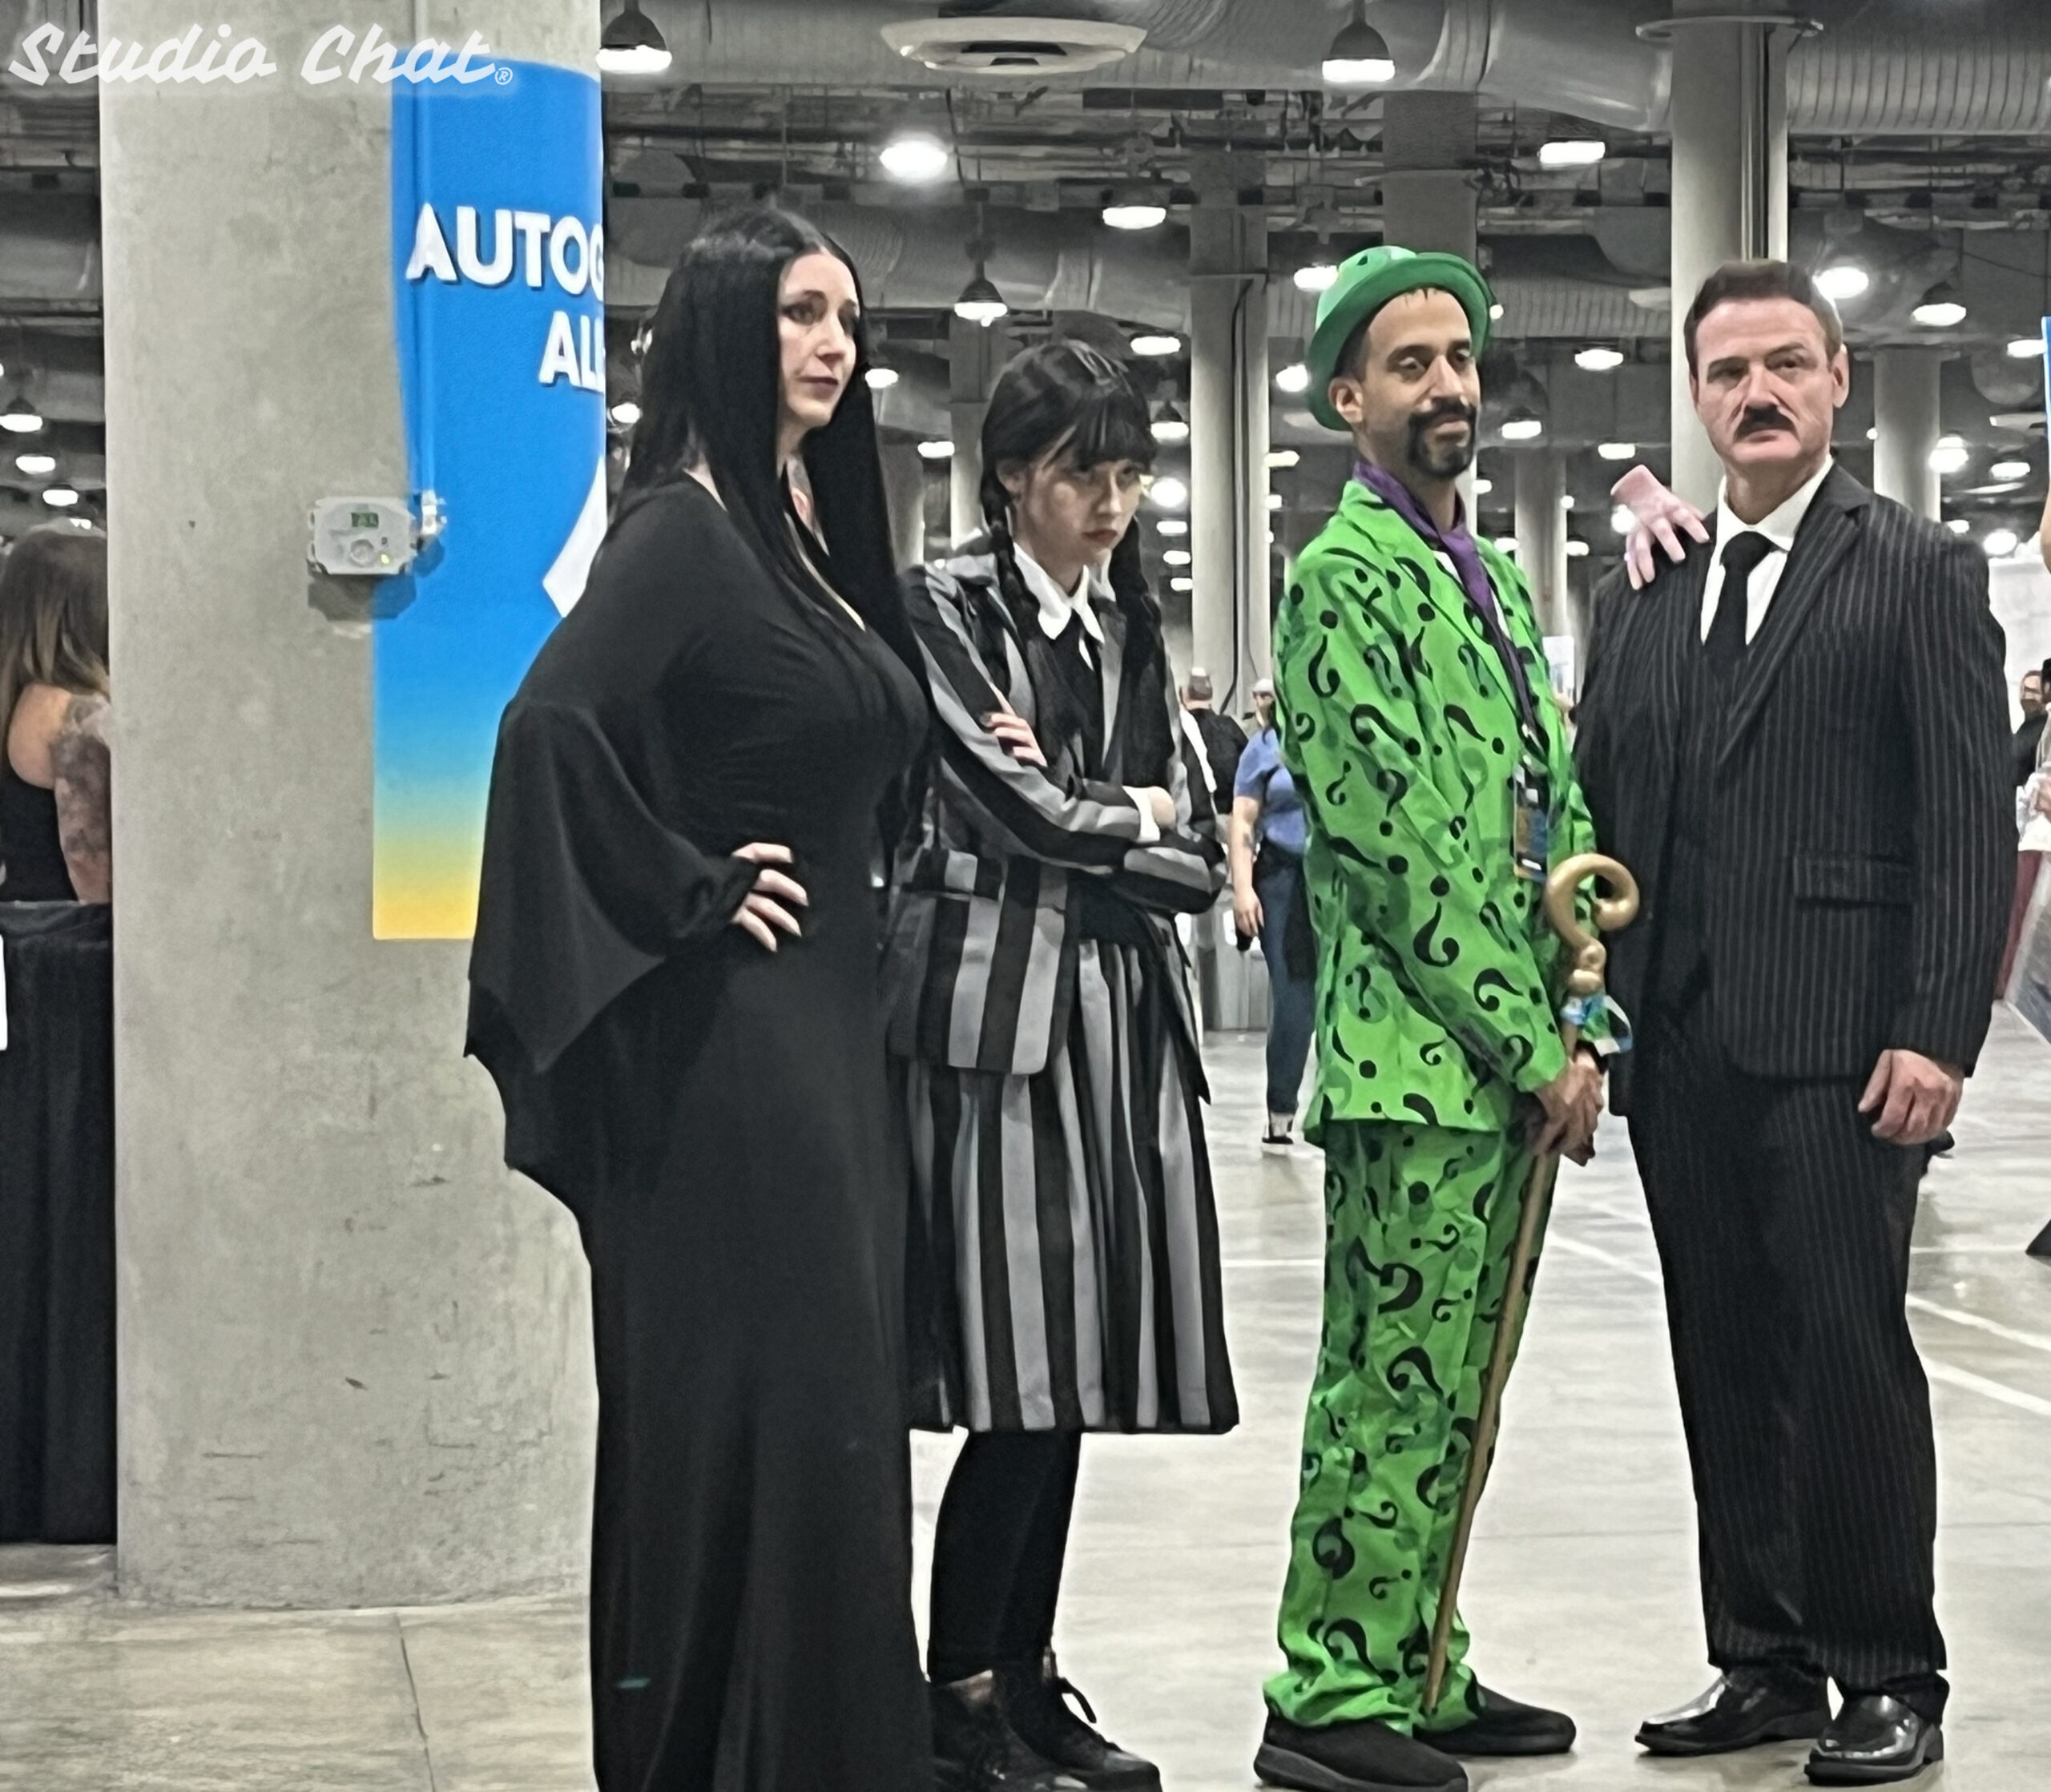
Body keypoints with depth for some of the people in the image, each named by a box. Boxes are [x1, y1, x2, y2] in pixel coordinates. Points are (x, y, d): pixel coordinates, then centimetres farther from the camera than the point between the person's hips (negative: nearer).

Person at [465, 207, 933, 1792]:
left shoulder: (813, 534, 14)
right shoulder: (683, 527, -11)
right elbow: (554, 723, -24)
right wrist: (687, 893, -17)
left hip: (830, 1022, 9)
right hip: (731, 1027, -9)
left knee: (837, 1393, 12)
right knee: (752, 1401, -6)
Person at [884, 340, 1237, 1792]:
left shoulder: (1131, 628, 19)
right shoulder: (946, 606, -2)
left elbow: (1197, 850, 12)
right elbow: (1017, 809, -11)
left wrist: (1070, 798, -5)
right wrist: (1141, 822, 3)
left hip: (1124, 1014, 7)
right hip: (996, 1008, -6)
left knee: (1076, 1372, 6)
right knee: (1021, 1371, -9)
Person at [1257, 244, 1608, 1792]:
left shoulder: (1493, 578, 18)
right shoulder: (1344, 579, -10)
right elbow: (1400, 850, -15)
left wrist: (1573, 1023, 3)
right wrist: (1537, 1049, -14)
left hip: (1514, 1066, 8)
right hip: (1414, 1061, -8)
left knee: (1450, 1392, 13)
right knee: (1393, 1390, -4)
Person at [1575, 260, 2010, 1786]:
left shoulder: (1923, 573, 0)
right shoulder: (1643, 598, 15)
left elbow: (1970, 823, -6)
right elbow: (1599, 815, 14)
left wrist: (1939, 1033, -14)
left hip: (1837, 1046, -5)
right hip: (1679, 1049, 5)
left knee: (1848, 1355, -3)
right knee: (1726, 1363, 10)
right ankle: (1764, 1661, 19)